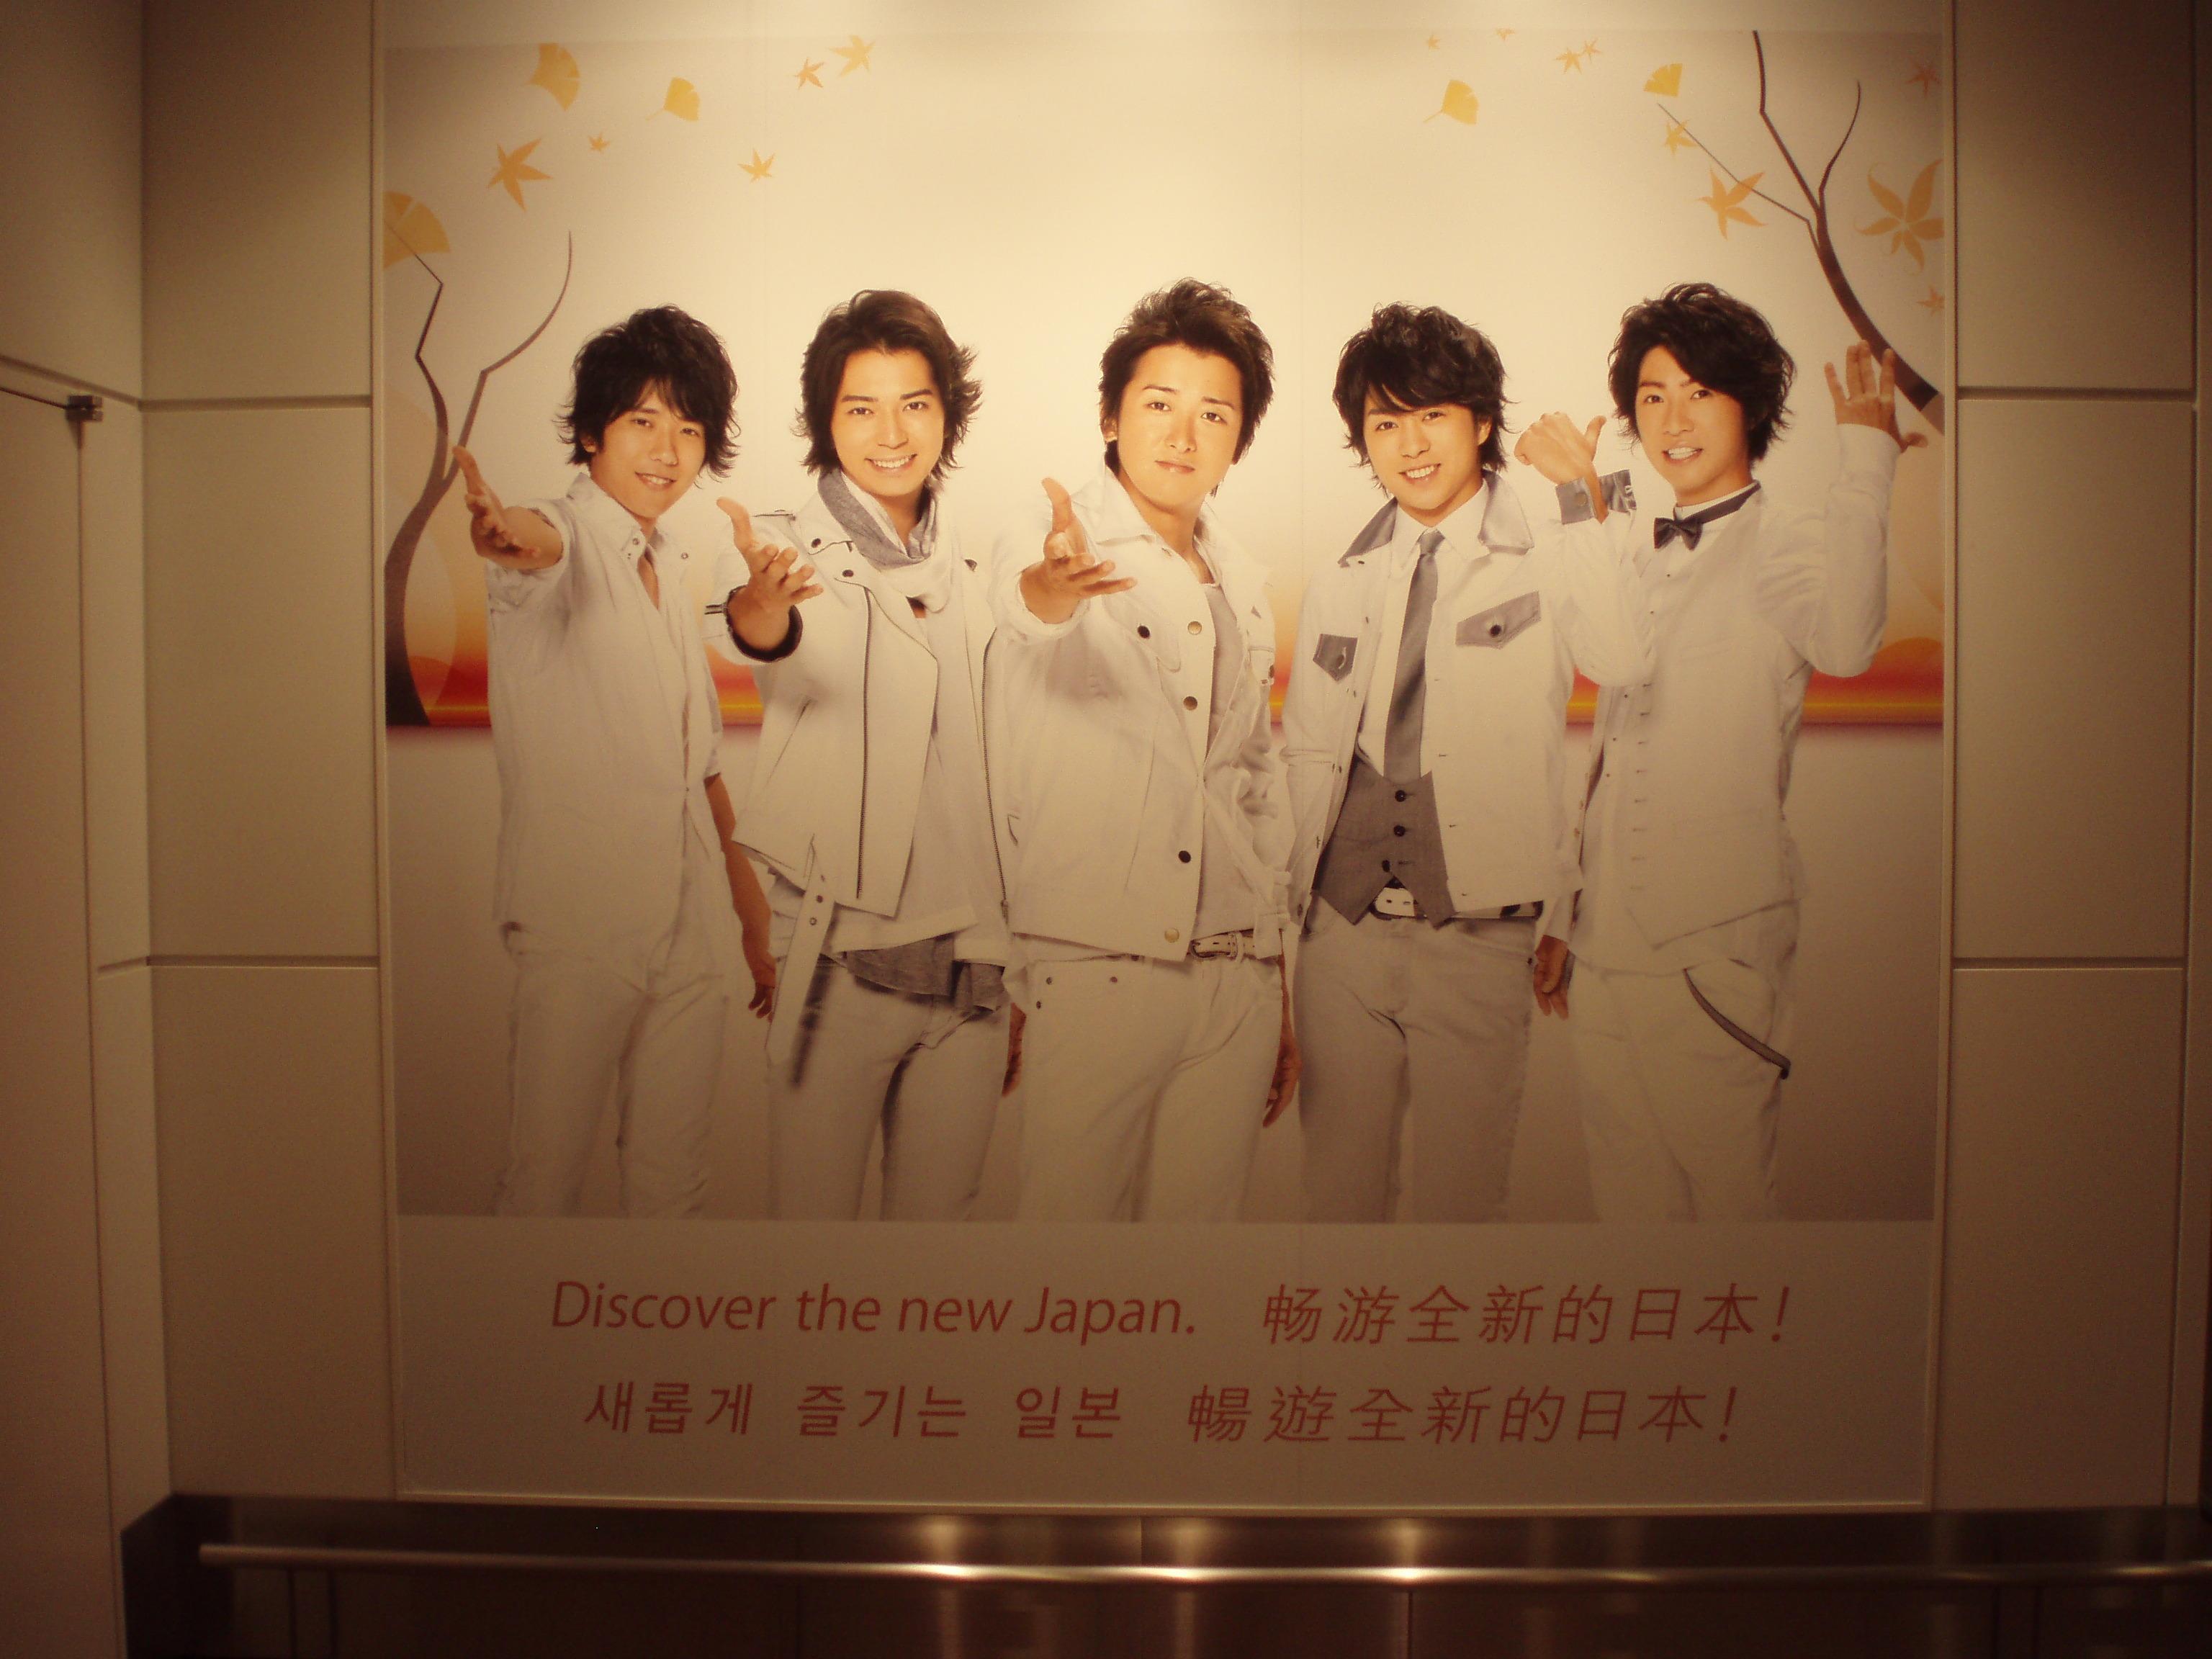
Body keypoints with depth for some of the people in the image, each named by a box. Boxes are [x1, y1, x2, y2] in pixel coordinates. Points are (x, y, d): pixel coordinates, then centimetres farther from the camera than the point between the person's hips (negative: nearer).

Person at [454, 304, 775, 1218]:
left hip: (693, 931, 6)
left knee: (672, 1176, 11)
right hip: (578, 927, -6)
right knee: (546, 1173, 0)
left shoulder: (671, 569, 15)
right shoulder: (566, 543, -4)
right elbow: (540, 543, -32)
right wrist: (505, 531, -55)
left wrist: (754, 912, 19)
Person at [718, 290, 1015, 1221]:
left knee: (940, 1214, 13)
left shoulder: (970, 568, 11)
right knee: (811, 1217, 3)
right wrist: (761, 608, -50)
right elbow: (787, 652, -28)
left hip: (971, 967, 4)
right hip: (840, 962, -4)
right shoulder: (795, 550, -3)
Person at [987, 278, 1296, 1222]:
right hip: (1094, 970, -5)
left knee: (1201, 1214, 9)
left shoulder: (1244, 585, 15)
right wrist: (1046, 594, -52)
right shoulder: (1049, 546, -1)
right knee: (1068, 1211, -3)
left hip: (1236, 984, 5)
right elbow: (1017, 600, -26)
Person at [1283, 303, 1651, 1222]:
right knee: (1338, 1178, 13)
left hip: (1479, 940, -3)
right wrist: (1285, 901, 12)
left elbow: (1635, 664, -22)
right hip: (1341, 931, 4)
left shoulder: (1548, 564, -1)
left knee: (1460, 1189, 7)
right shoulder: (1338, 585, 11)